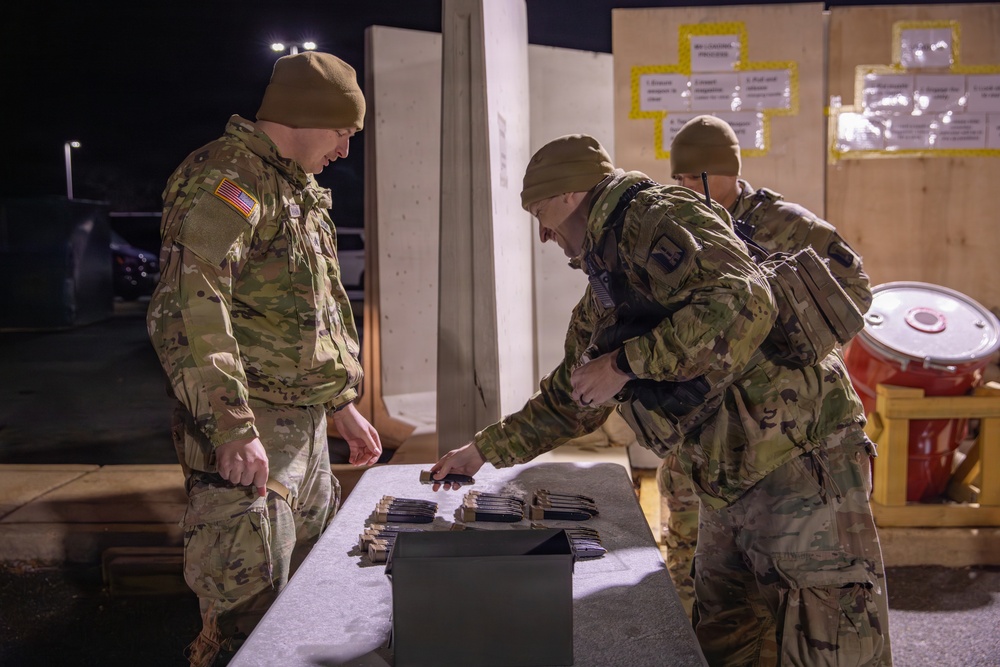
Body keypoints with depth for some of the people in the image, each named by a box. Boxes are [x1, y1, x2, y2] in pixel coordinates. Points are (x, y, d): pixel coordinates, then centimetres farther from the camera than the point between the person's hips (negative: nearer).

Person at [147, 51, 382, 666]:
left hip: (307, 429, 10)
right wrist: (234, 428, -27)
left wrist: (342, 403, 22)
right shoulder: (226, 180, -14)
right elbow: (188, 312, -26)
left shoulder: (302, 190, 18)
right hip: (247, 435, -9)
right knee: (251, 614, -5)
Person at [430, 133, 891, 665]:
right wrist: (484, 450, 32)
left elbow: (741, 306, -26)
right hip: (728, 491, 10)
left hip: (800, 463, -10)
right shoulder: (601, 298, 19)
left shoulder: (655, 218, -10)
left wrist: (623, 365, -21)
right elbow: (570, 397, 30)